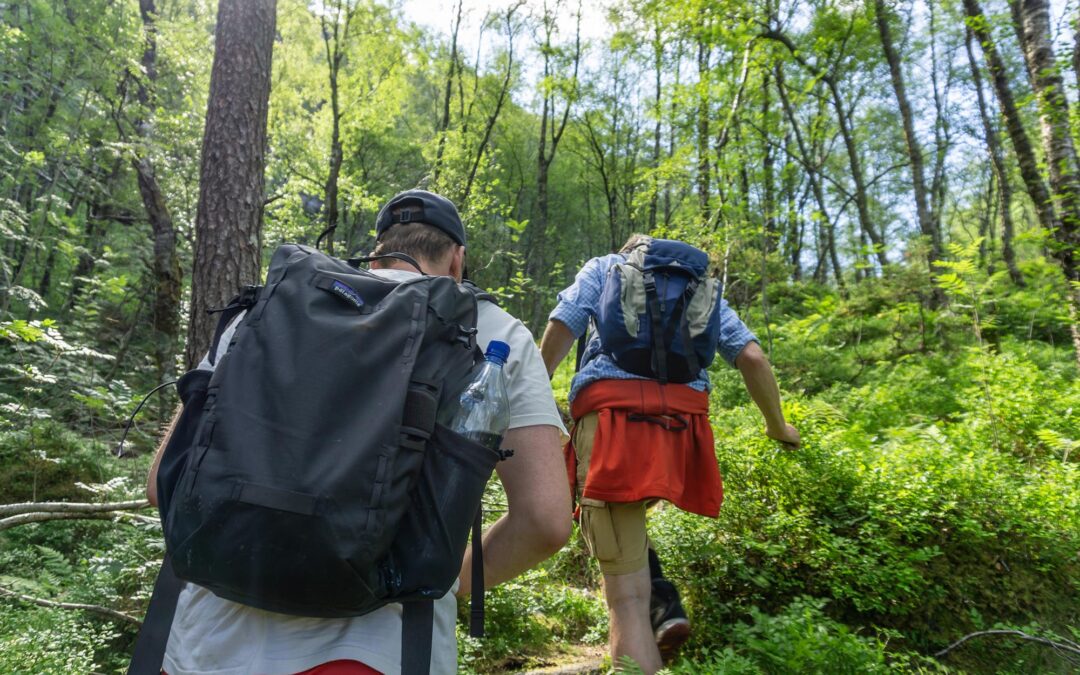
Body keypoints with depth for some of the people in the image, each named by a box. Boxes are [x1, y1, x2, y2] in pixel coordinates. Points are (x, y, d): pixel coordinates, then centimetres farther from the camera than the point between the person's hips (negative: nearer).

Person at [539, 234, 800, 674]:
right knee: (622, 516, 28)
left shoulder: (603, 267, 22)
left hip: (611, 409, -3)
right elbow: (752, 358, 18)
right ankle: (662, 603, 9)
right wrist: (777, 427, 30)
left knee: (627, 597, -1)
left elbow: (561, 328, 6)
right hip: (683, 419, 4)